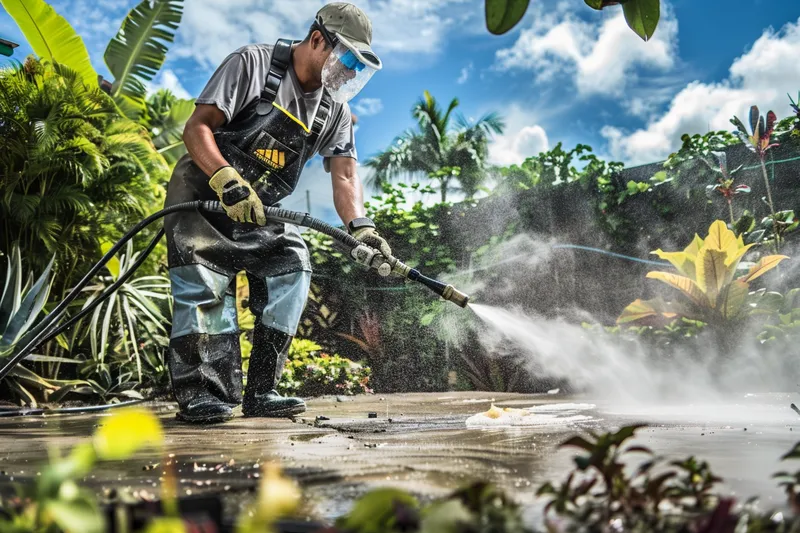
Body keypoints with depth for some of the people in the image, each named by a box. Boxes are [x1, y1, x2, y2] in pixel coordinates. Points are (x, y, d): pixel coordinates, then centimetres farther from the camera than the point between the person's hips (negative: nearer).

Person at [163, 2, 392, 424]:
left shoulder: (335, 111, 4)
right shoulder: (252, 64, -12)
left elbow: (344, 177, -7)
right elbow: (197, 128, -18)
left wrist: (360, 227, -27)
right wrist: (229, 181, -33)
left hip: (259, 209, 6)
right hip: (201, 193, -5)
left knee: (291, 269, -9)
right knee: (205, 287, -16)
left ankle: (260, 392, -4)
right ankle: (199, 394, -10)